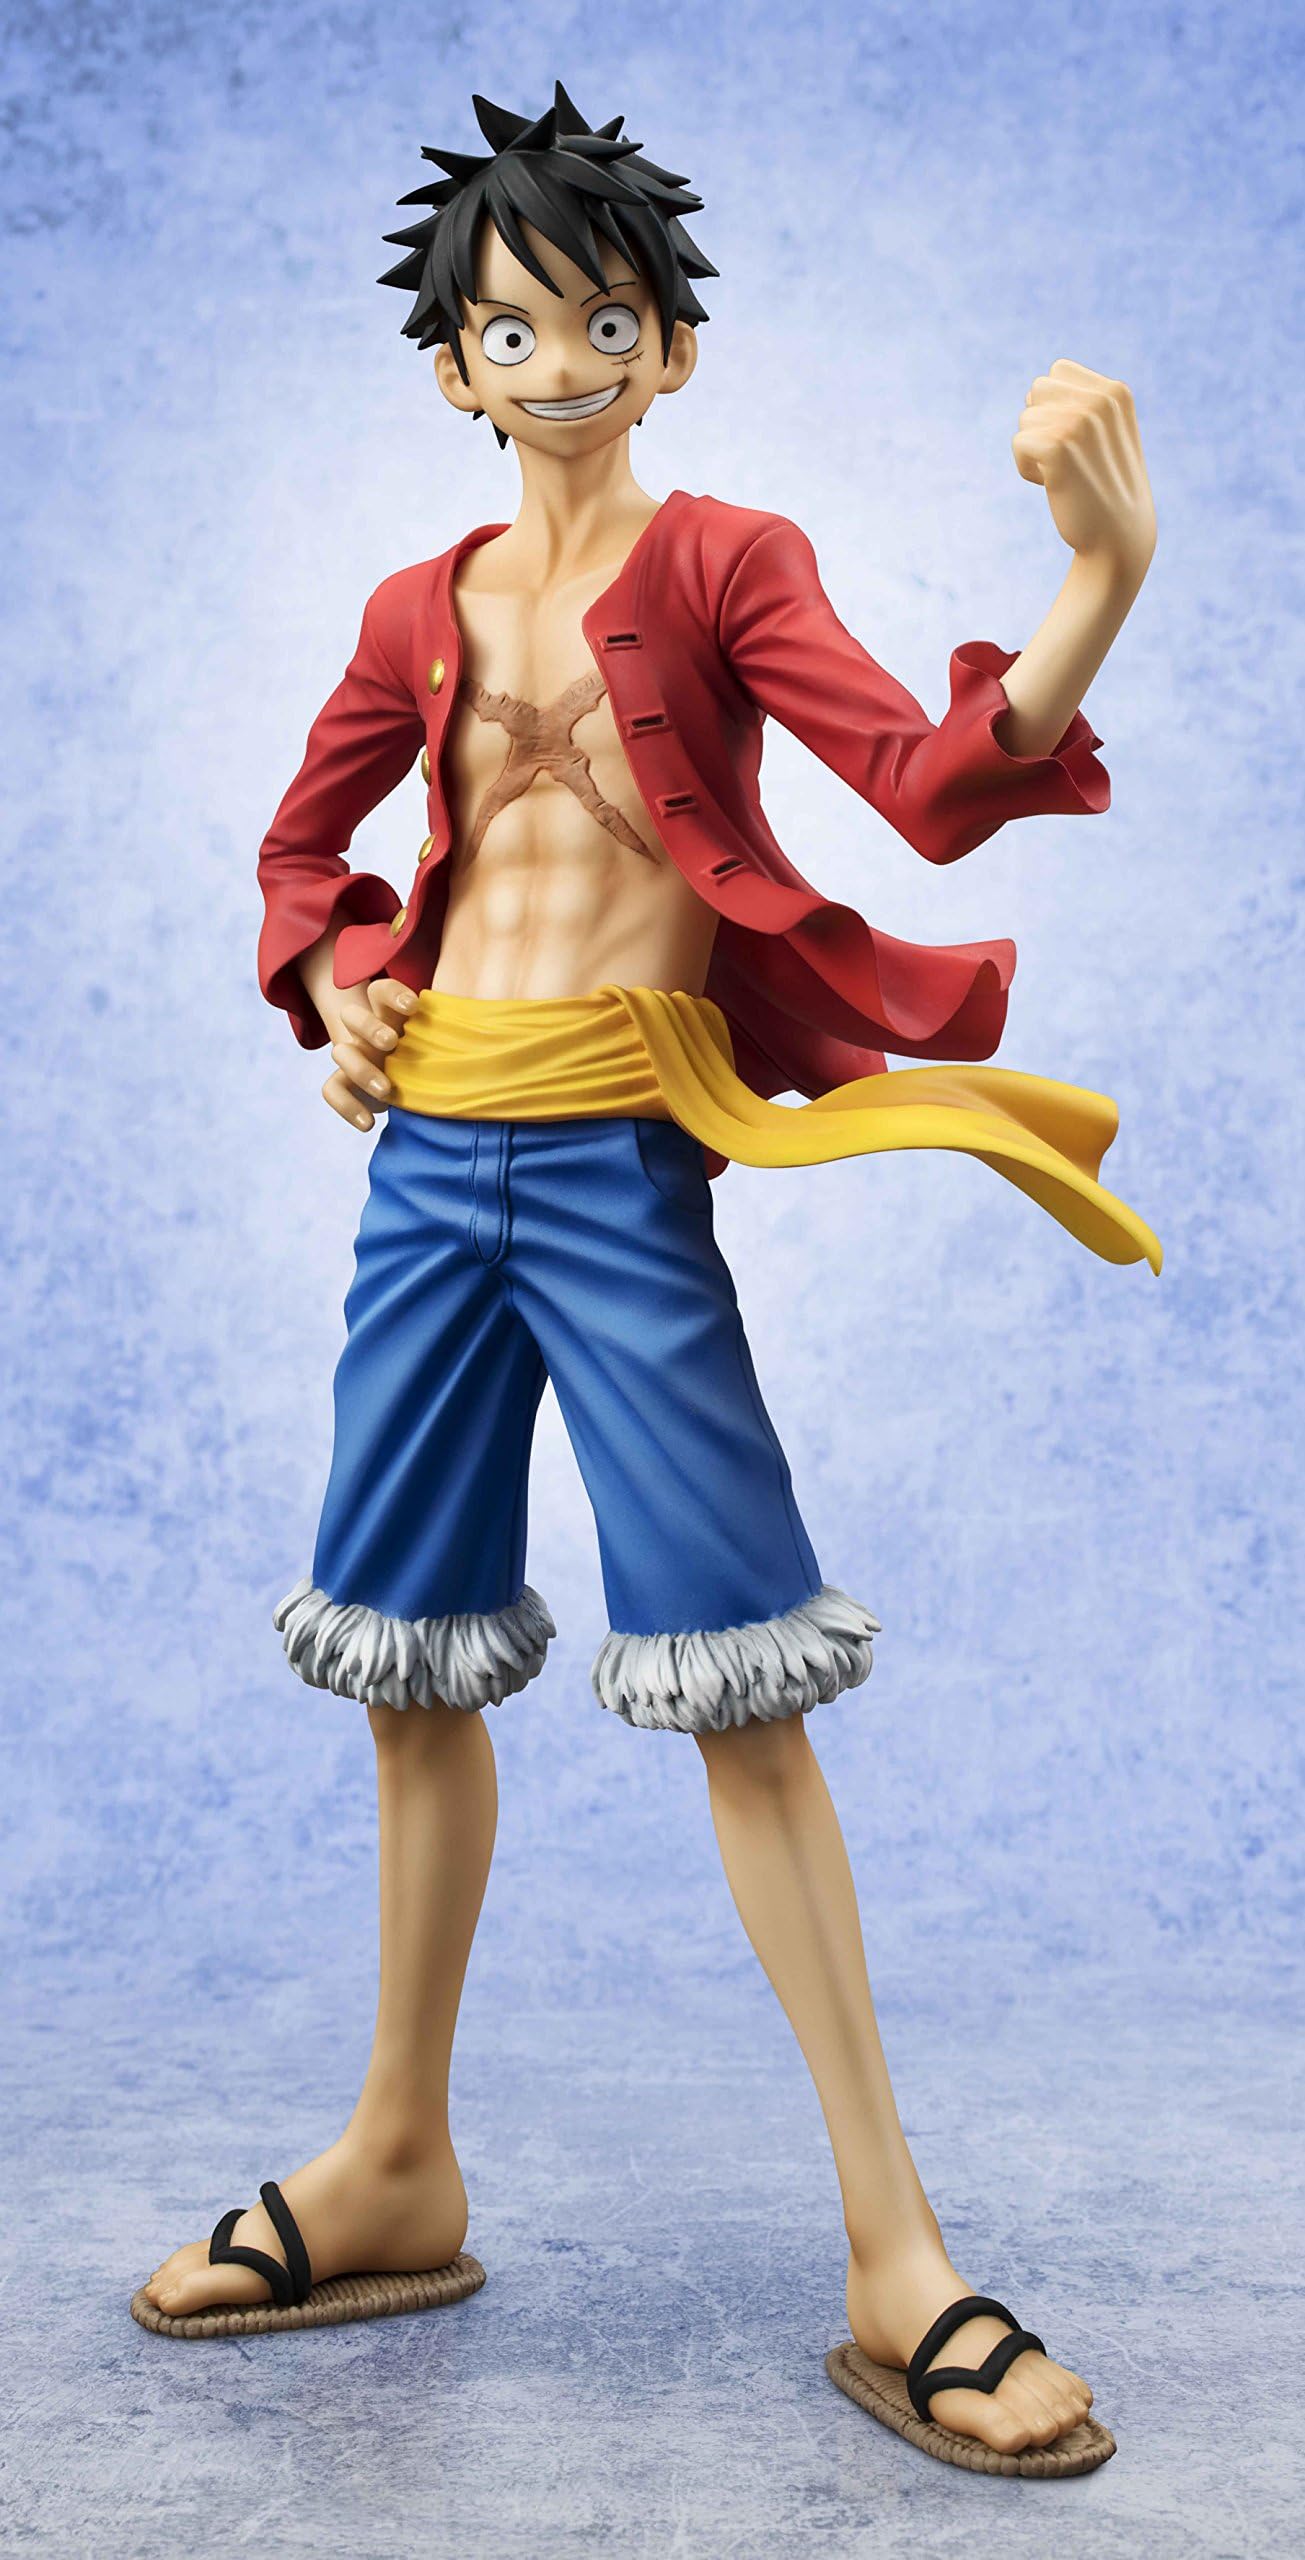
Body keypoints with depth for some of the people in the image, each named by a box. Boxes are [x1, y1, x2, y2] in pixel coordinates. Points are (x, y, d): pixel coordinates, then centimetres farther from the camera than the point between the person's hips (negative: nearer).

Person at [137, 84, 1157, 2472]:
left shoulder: (727, 565, 1)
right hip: (432, 1152, 5)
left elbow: (938, 784, -15)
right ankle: (398, 2165, 29)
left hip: (619, 1159, -5)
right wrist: (331, 988, 7)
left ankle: (895, 2248, 4)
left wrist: (1103, 581, -32)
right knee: (412, 1651, 11)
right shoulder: (422, 614, 13)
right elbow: (304, 839, 27)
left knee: (735, 1671, -8)